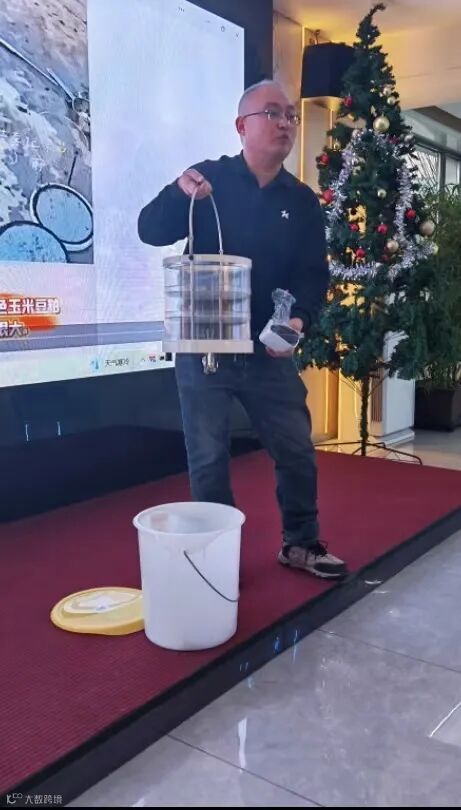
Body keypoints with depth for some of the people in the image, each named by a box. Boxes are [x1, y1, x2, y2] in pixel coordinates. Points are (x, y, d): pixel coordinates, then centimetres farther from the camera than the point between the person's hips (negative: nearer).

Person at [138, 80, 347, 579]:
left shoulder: (303, 201, 7)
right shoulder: (209, 178, -1)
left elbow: (314, 274, 1)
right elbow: (150, 231, -8)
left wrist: (300, 318, -20)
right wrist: (180, 194, -28)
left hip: (269, 351, 3)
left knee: (297, 452, 9)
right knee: (208, 460, 4)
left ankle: (300, 544, 29)